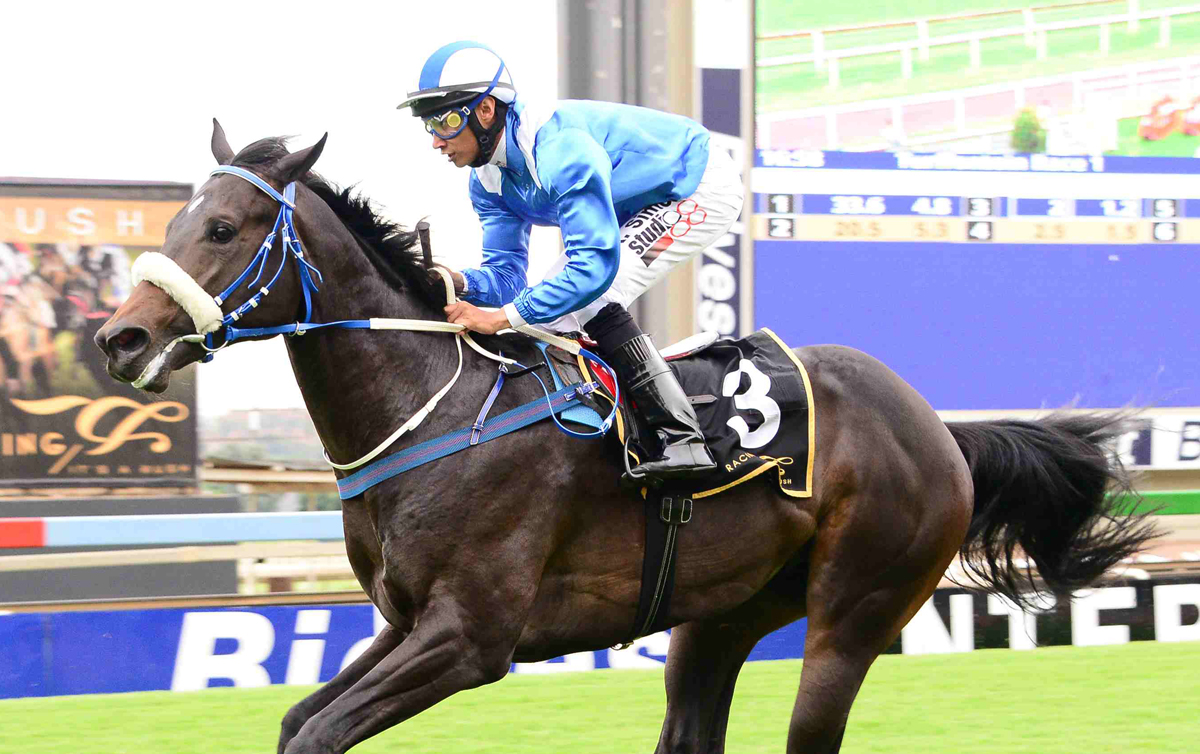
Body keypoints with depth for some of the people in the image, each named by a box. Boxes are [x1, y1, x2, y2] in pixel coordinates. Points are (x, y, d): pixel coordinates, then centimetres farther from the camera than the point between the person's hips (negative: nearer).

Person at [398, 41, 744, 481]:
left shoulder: (561, 148, -34)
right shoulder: (490, 181, -4)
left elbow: (596, 263, -39)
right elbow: (507, 276, -4)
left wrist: (503, 317, -41)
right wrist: (461, 283, -27)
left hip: (704, 189, -10)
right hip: (643, 206, 10)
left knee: (592, 296, -24)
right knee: (551, 301, 7)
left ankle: (683, 438, -23)